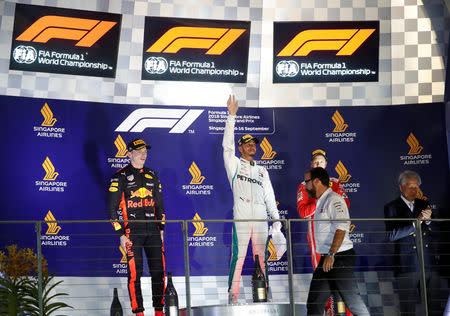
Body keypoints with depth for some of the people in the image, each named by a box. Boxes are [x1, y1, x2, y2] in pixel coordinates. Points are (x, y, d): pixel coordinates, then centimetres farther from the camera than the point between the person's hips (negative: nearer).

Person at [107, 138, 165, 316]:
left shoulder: (152, 176, 15)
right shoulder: (120, 177, -1)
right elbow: (112, 208, -3)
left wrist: (161, 229, 14)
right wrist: (121, 235, -8)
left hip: (153, 230, 5)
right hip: (132, 231, -5)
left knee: (159, 271, 3)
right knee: (135, 273, -5)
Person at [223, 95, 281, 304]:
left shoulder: (262, 171, 24)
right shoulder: (235, 165, 11)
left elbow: (269, 196, 21)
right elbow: (227, 144, -2)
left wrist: (276, 218, 12)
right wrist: (231, 116, -8)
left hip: (261, 218, 4)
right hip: (241, 217, -4)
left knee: (261, 257, 4)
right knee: (238, 256, -9)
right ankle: (233, 294, -7)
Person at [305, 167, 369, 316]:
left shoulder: (334, 199, -11)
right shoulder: (321, 203, 19)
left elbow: (342, 227, -23)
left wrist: (331, 254, -27)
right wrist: (326, 257, 19)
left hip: (340, 258, -9)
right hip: (326, 259, 9)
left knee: (352, 299, -4)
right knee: (314, 303, 6)